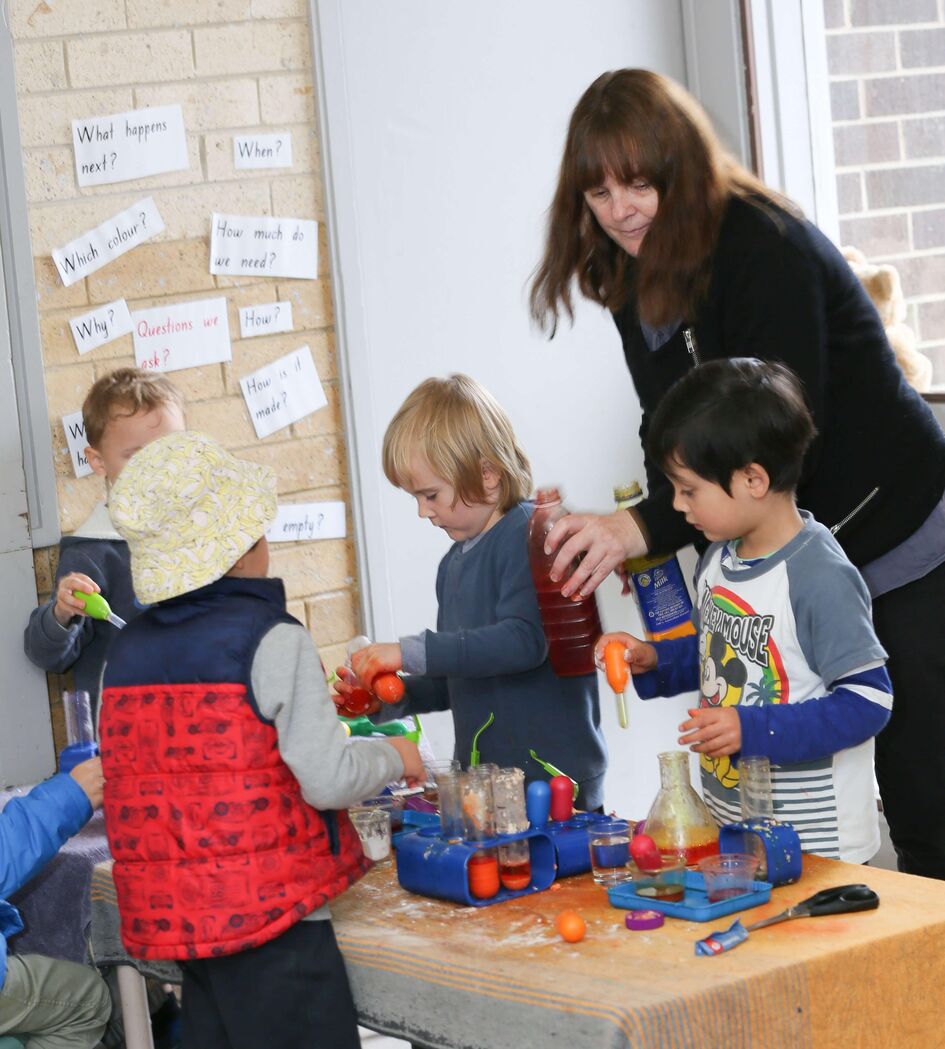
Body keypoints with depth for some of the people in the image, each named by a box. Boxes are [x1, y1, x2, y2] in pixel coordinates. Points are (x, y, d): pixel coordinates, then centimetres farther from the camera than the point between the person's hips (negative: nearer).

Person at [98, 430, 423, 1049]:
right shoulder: (272, 639, -13)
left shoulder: (127, 651, 6)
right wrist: (392, 757, 4)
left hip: (172, 921, 7)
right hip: (271, 918, -6)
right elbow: (327, 781, -16)